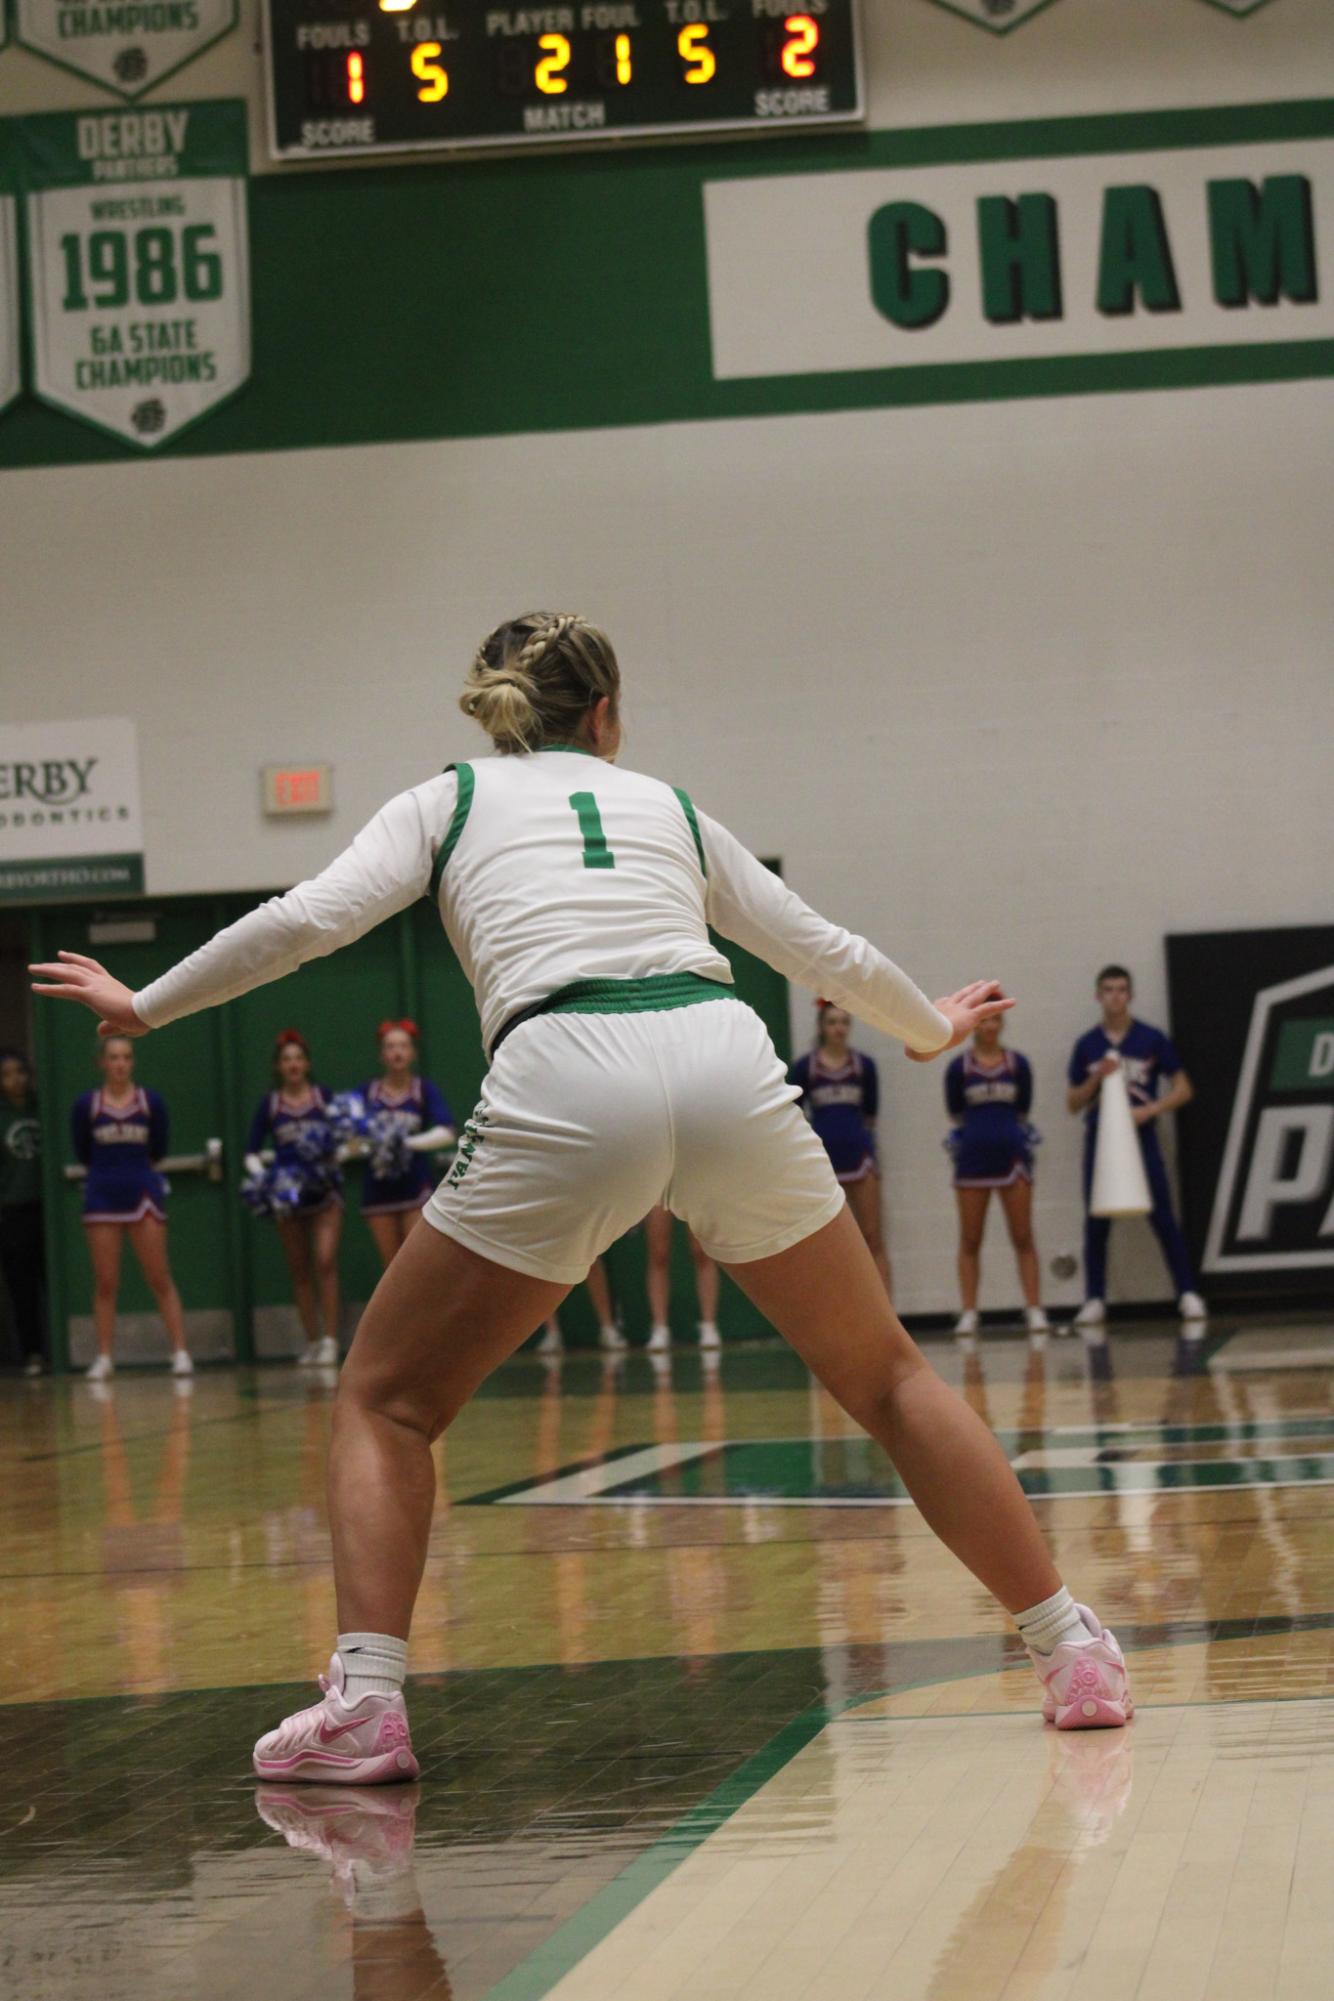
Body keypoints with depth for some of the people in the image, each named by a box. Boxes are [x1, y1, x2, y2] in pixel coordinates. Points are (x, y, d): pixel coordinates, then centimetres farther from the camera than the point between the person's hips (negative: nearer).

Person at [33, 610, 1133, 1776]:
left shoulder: (450, 801, 23)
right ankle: (1073, 1653, 17)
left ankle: (364, 1701, -2)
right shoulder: (667, 807, 30)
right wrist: (931, 1029, 56)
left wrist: (145, 1007, 21)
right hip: (728, 1068, 3)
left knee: (389, 1401, 13)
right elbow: (828, 951, 38)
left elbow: (307, 920, 9)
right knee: (886, 1381, 18)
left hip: (562, 1090, -2)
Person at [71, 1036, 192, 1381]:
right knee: (105, 1284, 2)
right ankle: (104, 1357, 8)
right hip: (102, 1197, 1)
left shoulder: (151, 1102, -1)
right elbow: (83, 1153, 7)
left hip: (143, 1196, 0)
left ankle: (181, 1352, -2)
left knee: (160, 1279, -2)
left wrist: (133, 1166, 10)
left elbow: (158, 1151, 7)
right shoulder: (86, 1105, -2)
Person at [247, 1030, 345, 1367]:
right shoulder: (269, 1104, 6)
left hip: (324, 1190, -2)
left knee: (326, 1262, -16)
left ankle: (330, 1340, -15)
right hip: (288, 1191, 2)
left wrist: (335, 1153, -13)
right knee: (300, 1272, 6)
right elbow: (251, 1153, 8)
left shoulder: (324, 1097, 3)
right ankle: (312, 1342, 13)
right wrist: (261, 1175, -10)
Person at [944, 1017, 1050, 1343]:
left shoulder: (1018, 1064, 1)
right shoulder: (959, 1068, -2)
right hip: (973, 1157, 0)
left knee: (1023, 1238, -1)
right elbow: (955, 1112, 6)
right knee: (970, 1241, 4)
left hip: (1012, 1155, 0)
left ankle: (1034, 1310, 0)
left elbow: (1023, 1109, 7)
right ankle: (968, 1313, 7)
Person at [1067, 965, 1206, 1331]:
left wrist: (1148, 1110, -13)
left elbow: (1183, 1090, 1)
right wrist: (1096, 1079, -9)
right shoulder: (1087, 1046, 5)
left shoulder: (1152, 1040, 0)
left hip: (1140, 1136, -2)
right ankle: (1094, 1300, 9)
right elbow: (1074, 1103, 9)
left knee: (1163, 1218, -5)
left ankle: (1187, 1294, 0)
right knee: (1096, 1224, 3)